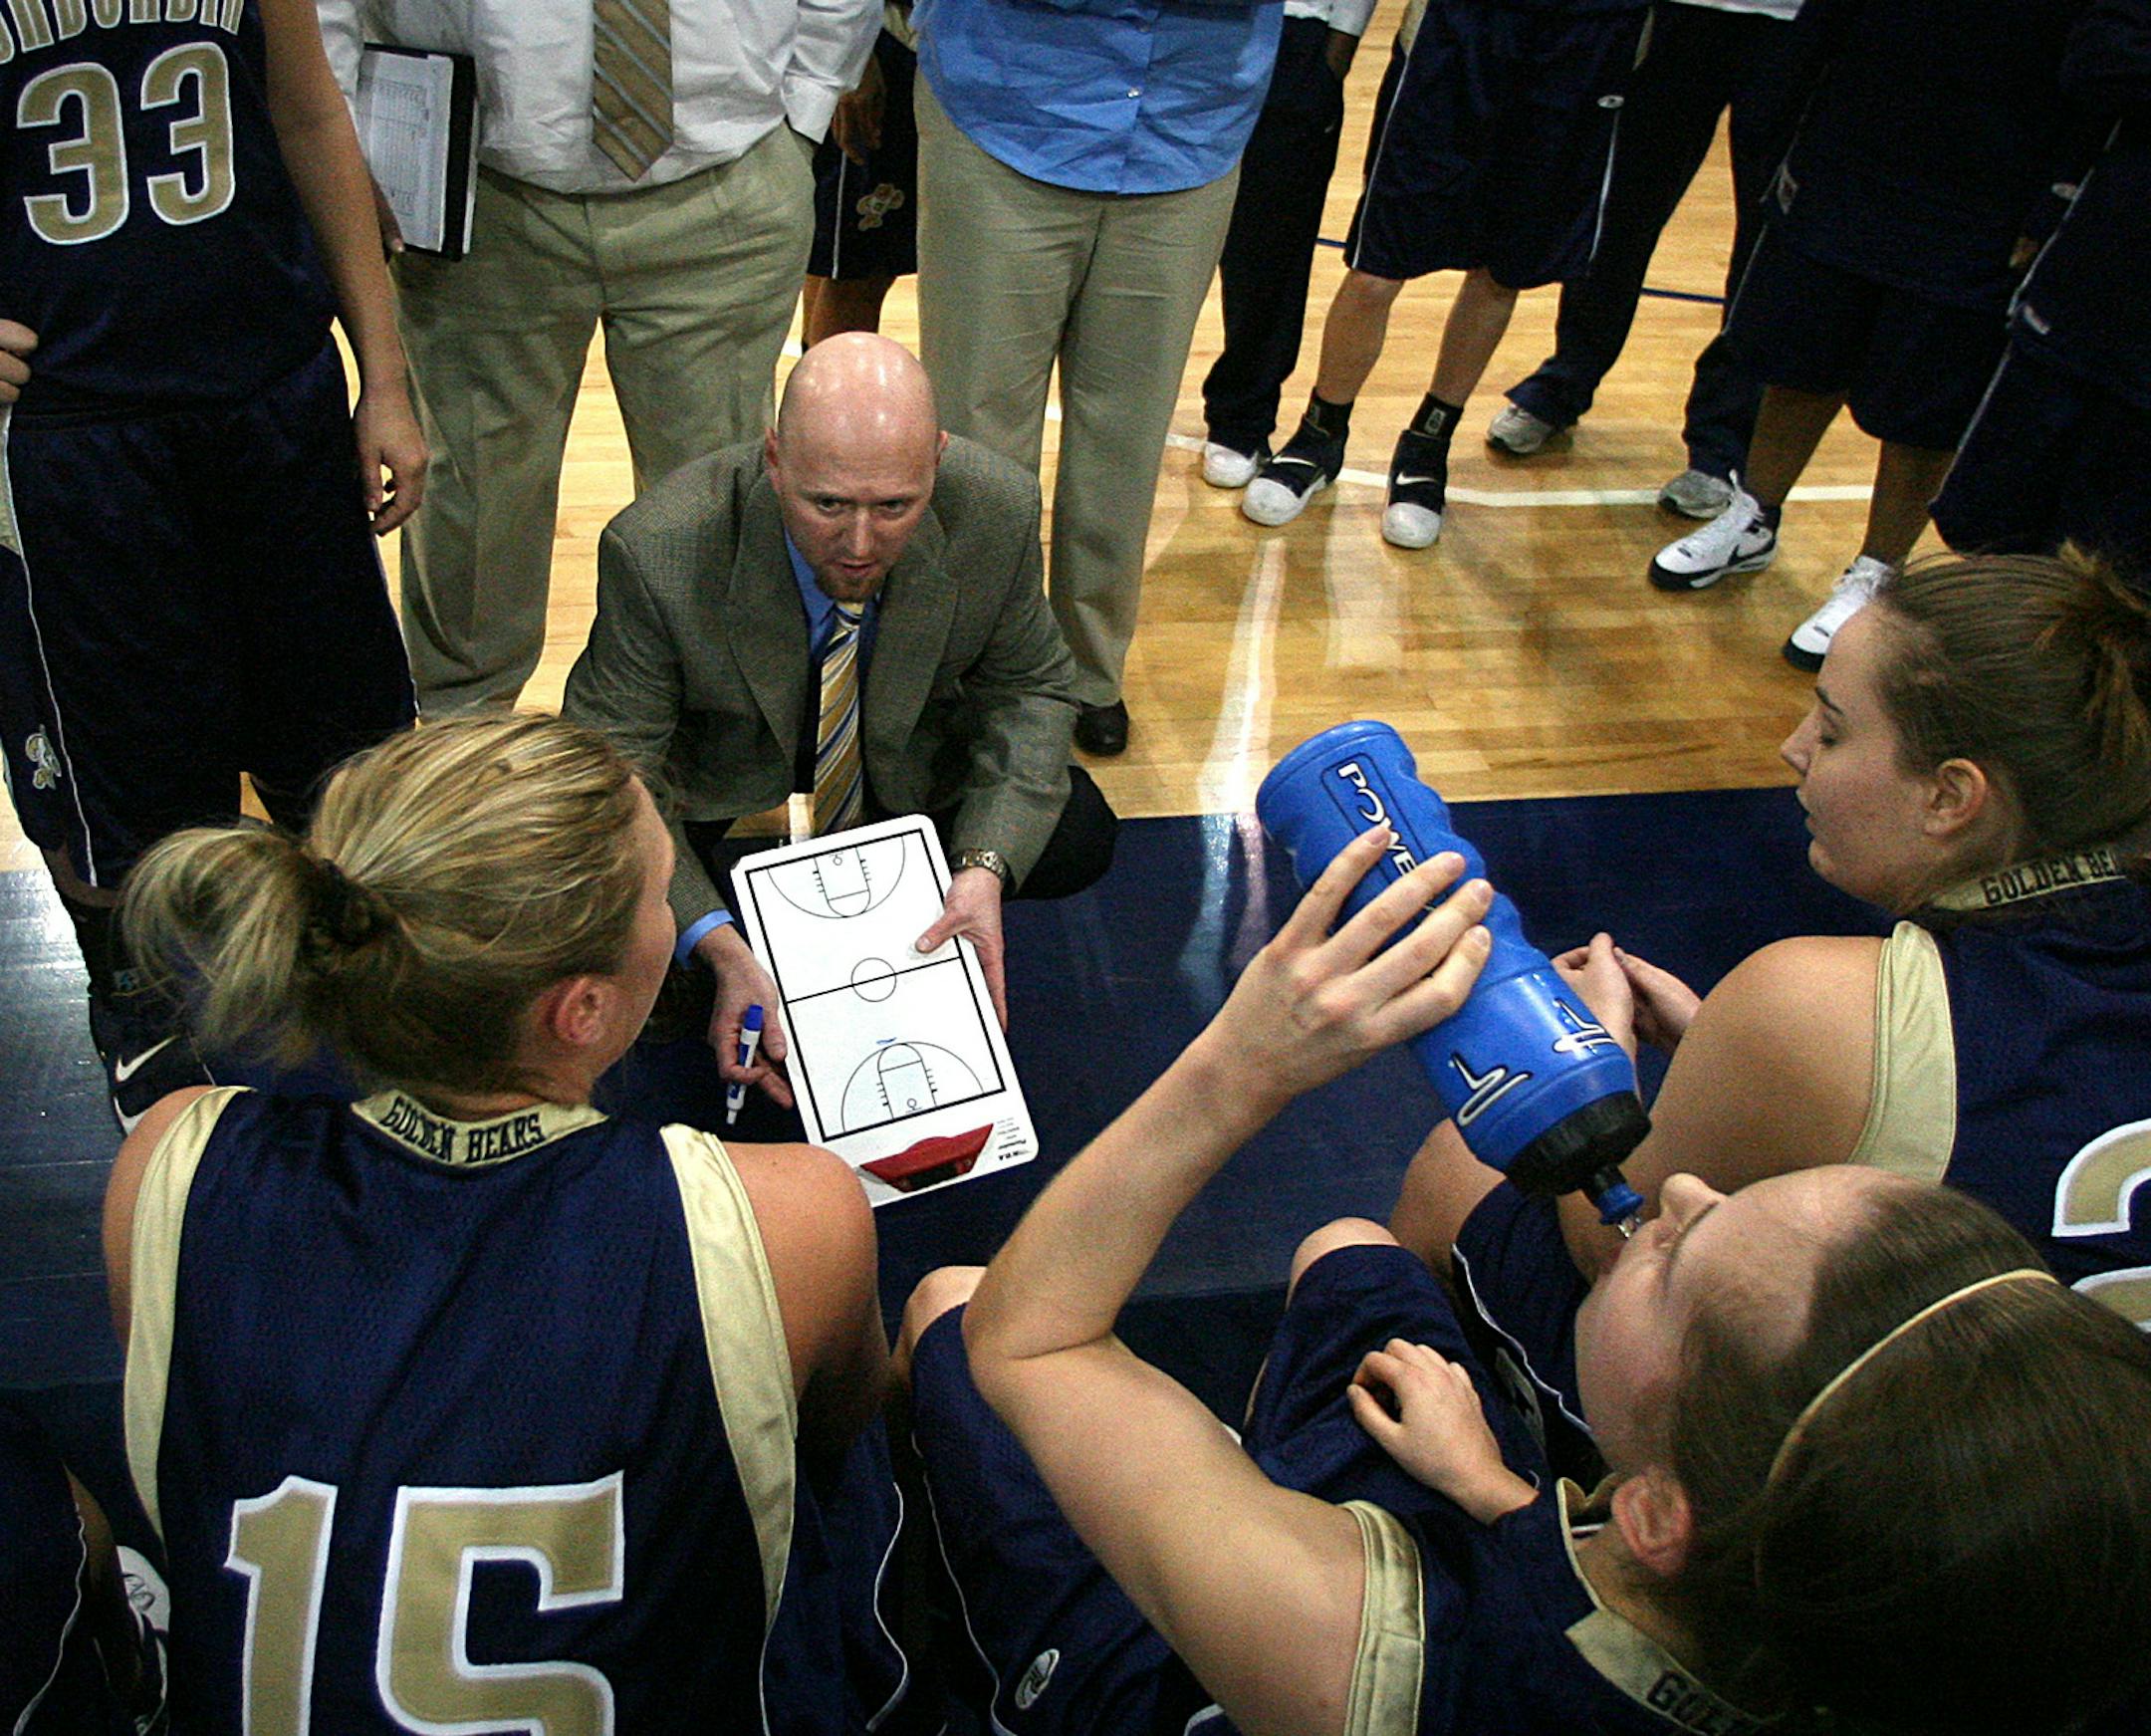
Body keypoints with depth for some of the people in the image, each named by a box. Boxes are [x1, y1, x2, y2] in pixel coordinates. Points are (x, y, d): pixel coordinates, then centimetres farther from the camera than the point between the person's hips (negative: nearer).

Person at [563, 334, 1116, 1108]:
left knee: (1076, 835, -19)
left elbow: (1029, 691, -10)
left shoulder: (998, 513, -26)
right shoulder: (660, 551, -33)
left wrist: (986, 866, -27)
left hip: (911, 767, 3)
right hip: (726, 789, -2)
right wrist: (721, 948, -41)